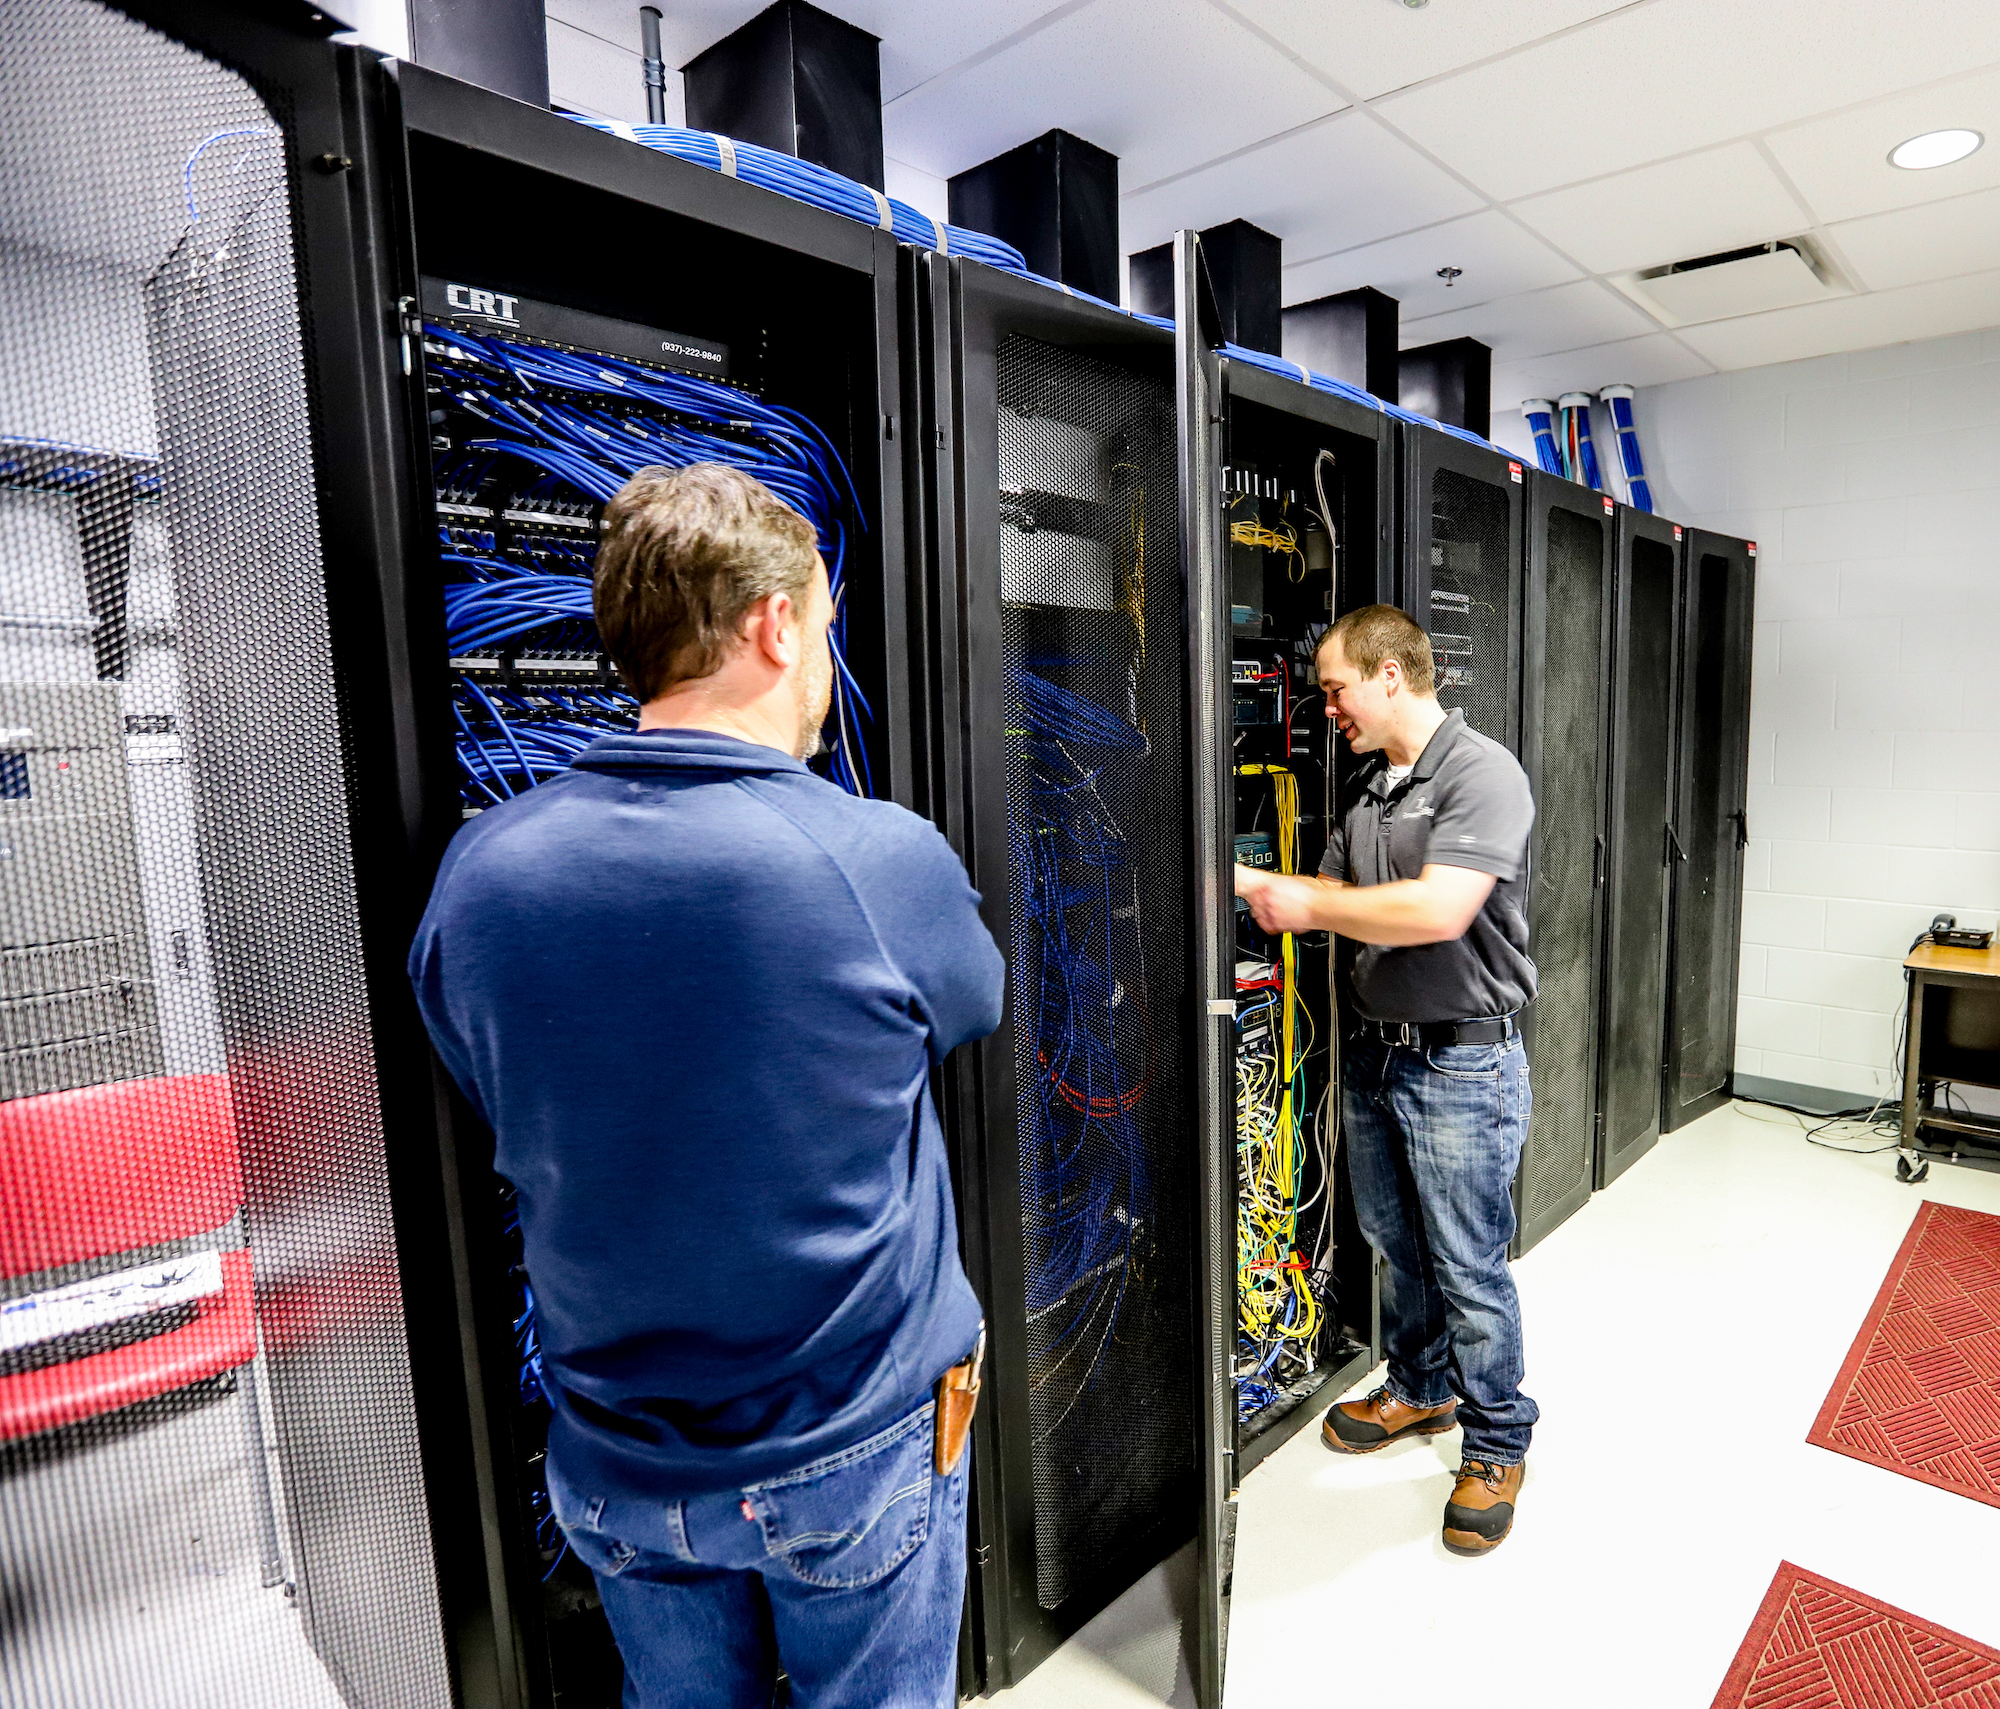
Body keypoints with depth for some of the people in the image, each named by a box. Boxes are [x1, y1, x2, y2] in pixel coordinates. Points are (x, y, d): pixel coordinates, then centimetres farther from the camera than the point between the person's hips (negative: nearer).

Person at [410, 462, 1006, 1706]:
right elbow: (971, 1008, -3)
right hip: (858, 1449, -3)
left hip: (619, 1462, 4)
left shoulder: (481, 869, -14)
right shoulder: (885, 862, -26)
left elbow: (502, 1103, 2)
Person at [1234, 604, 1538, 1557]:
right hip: (1375, 1050, 8)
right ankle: (1418, 1390, 42)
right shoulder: (1364, 788, 10)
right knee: (1396, 1245, 21)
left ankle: (1496, 1443, 25)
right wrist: (1247, 880, -1)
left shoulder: (1481, 774, -17)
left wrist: (1304, 905, -20)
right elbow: (1338, 894, 14)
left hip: (1463, 1063, -8)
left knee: (1470, 1267, 5)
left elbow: (1438, 909, -29)